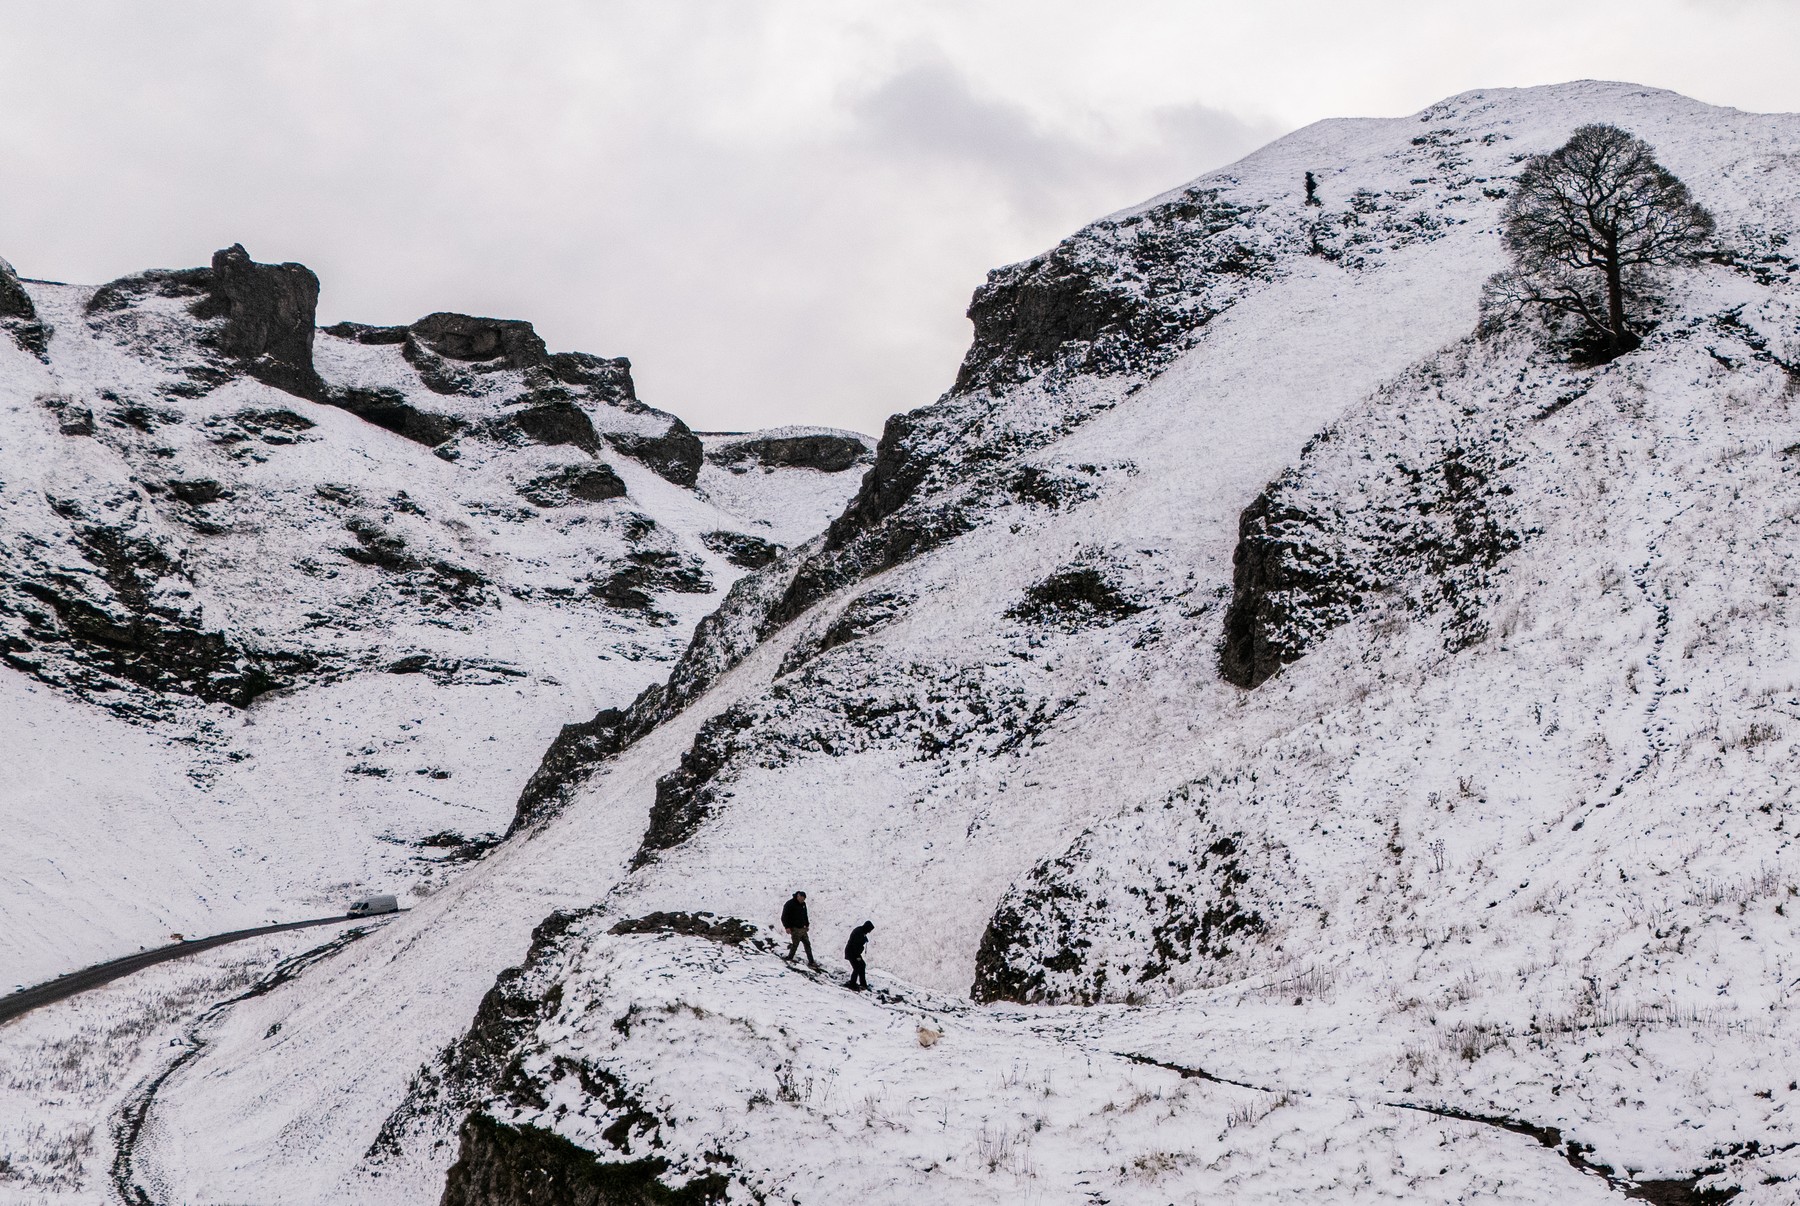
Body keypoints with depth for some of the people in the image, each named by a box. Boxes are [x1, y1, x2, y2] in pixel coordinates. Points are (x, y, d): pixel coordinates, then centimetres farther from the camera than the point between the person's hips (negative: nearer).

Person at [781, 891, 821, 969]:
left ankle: (811, 962, 10)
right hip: (795, 929, -7)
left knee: (807, 944, 6)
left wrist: (807, 925, 20)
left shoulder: (803, 904, 12)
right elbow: (784, 917, -12)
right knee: (795, 944, -10)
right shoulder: (789, 904, -12)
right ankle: (789, 959, 6)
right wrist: (787, 927, -18)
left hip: (803, 928, 7)